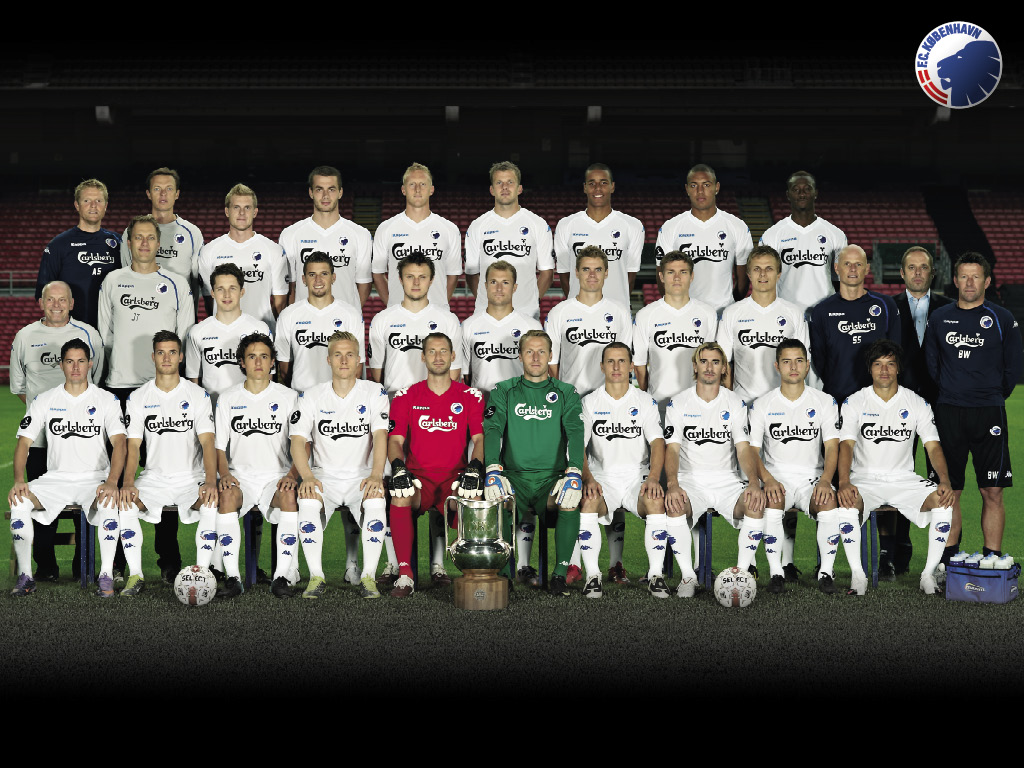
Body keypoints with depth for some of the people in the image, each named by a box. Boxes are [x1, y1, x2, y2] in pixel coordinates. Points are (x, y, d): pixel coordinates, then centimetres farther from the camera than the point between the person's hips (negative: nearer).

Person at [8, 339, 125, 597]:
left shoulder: (106, 400, -1)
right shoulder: (45, 401, 4)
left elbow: (119, 442, -12)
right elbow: (24, 442, 1)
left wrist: (111, 482, -30)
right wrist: (18, 481, -18)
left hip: (95, 478, -2)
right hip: (56, 477, 2)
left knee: (109, 504, -36)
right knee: (19, 502, -26)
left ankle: (106, 576, -22)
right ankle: (25, 576, -14)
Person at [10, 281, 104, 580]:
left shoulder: (88, 334, 7)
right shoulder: (25, 337, 8)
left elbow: (97, 380, 16)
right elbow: (18, 385, 16)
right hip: (39, 433, 1)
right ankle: (45, 564, 9)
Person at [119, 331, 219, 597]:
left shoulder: (198, 395, 0)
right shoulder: (138, 398, 4)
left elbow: (207, 442, -9)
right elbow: (133, 445, -1)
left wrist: (210, 481, -26)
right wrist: (128, 482, -20)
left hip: (191, 476, -1)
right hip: (154, 476, 1)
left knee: (212, 506, -32)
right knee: (125, 503, -27)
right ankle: (135, 575, -17)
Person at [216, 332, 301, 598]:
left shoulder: (289, 397, 7)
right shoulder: (228, 398, 10)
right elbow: (218, 446, 9)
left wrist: (292, 475, -15)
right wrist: (225, 474, -11)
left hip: (277, 476, -1)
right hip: (239, 477, 1)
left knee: (290, 497, -35)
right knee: (227, 495, -34)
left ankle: (282, 576, -30)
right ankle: (232, 577, -30)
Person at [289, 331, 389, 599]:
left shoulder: (375, 393, 3)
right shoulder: (311, 396, 4)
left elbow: (380, 436, -9)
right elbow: (298, 441, -4)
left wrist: (376, 475, -28)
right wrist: (307, 477, -25)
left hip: (362, 475, 0)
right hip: (324, 475, 1)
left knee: (376, 499, -34)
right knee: (308, 499, -32)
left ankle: (368, 576, -25)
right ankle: (316, 577, -24)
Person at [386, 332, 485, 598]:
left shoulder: (470, 396, 11)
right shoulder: (406, 397, 11)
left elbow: (479, 437, 3)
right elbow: (395, 439, 3)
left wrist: (474, 467, -17)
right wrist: (398, 467, -18)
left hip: (454, 476, 0)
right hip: (418, 475, 0)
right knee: (400, 497, -35)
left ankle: (439, 562, -7)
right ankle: (405, 574, -30)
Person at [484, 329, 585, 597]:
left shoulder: (566, 393, 11)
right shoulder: (503, 391, 12)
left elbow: (576, 433, -3)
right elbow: (491, 430, -3)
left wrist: (574, 473, -22)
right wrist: (493, 470, -22)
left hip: (552, 476, 0)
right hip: (514, 475, 0)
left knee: (570, 501, -33)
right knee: (497, 498, -33)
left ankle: (560, 573, -20)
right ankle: (505, 572, -17)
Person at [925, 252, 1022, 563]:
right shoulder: (939, 318, 8)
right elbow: (929, 365, 15)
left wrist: (992, 397, 11)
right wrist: (948, 396, 12)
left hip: (989, 414, -1)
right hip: (948, 414, 2)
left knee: (992, 491, -3)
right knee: (949, 491, 3)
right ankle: (949, 559, 11)